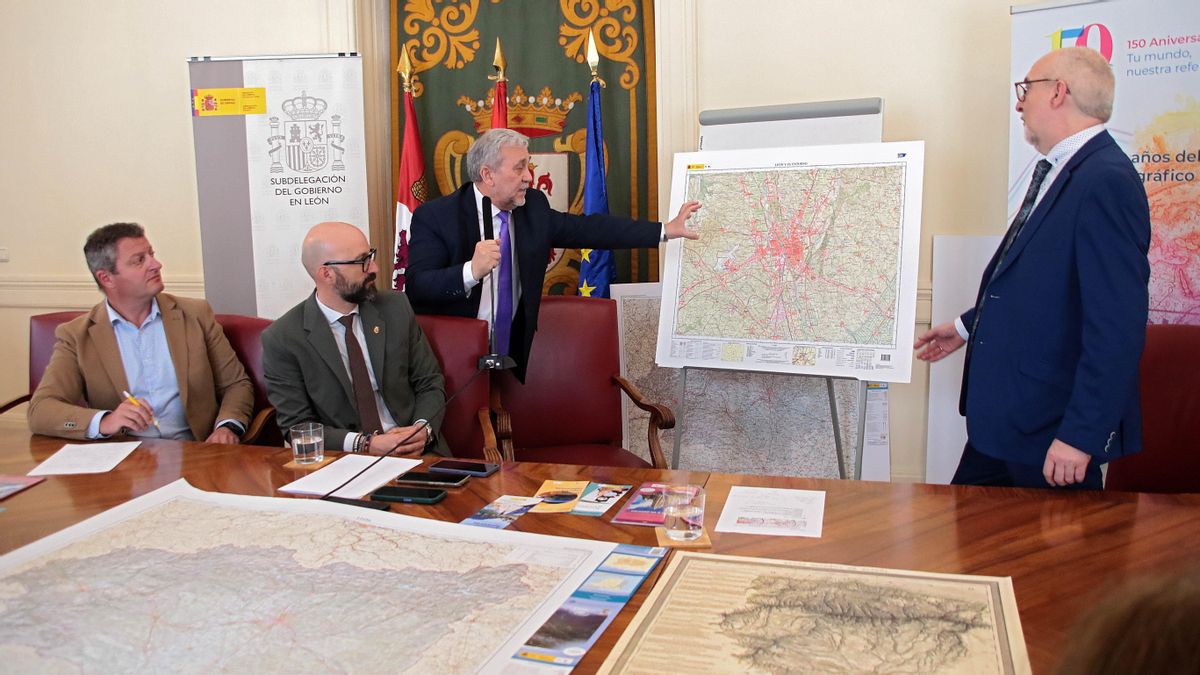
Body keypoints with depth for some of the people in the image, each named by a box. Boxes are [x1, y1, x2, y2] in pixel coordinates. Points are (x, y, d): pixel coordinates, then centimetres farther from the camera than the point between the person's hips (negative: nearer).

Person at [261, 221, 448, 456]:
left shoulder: (396, 307, 5)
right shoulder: (282, 339, -5)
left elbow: (430, 384, 9)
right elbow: (297, 427, -4)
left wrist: (423, 429, -10)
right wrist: (365, 444, -17)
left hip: (417, 453, 1)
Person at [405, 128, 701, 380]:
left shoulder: (533, 206, 2)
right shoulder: (434, 217, -13)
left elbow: (589, 228, 5)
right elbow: (417, 288, -21)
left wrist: (666, 230, 3)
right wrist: (472, 271, -38)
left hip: (513, 352, 5)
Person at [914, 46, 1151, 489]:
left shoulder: (1108, 182, -20)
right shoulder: (1057, 173, 11)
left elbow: (1117, 326, -25)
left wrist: (1081, 435, -24)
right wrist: (968, 326, 28)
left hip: (1052, 432, -9)